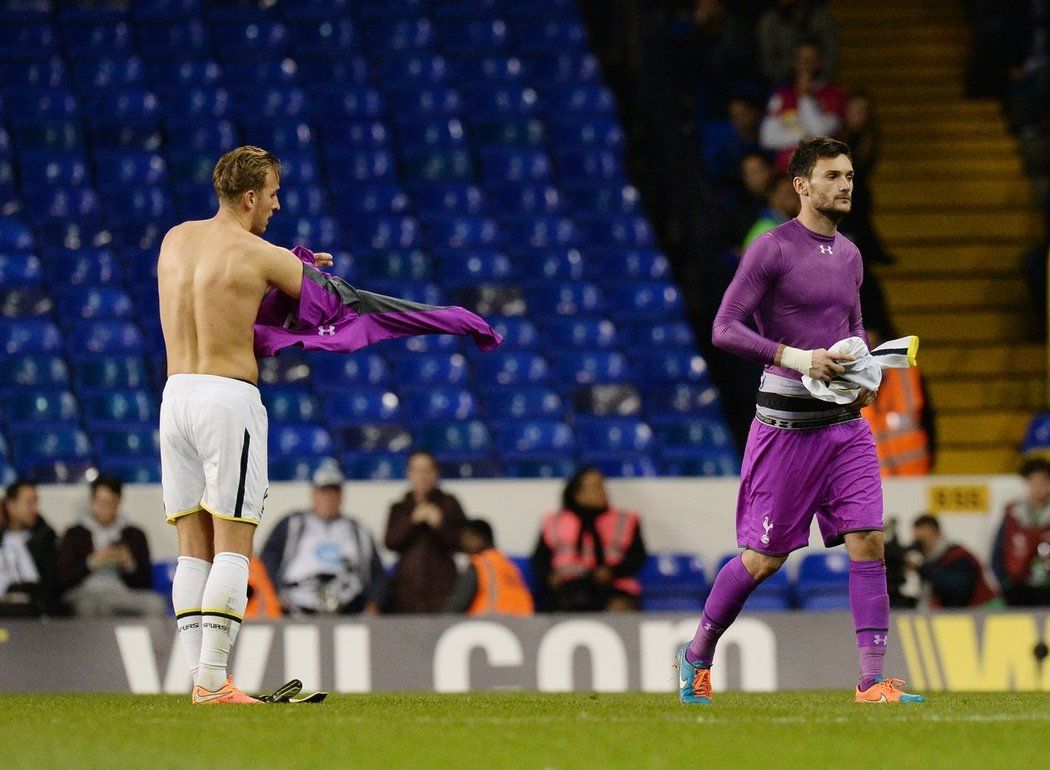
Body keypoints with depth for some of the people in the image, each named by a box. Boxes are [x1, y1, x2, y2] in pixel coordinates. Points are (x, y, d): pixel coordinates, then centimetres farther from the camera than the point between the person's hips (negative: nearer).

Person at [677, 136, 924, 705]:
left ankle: (871, 681, -8)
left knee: (867, 541, -8)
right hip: (787, 423, -6)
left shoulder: (848, 254, 13)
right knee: (764, 558, 1)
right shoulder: (772, 249, -8)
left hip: (846, 422, 6)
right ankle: (696, 657, 22)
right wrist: (795, 357, -23)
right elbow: (724, 329, -13)